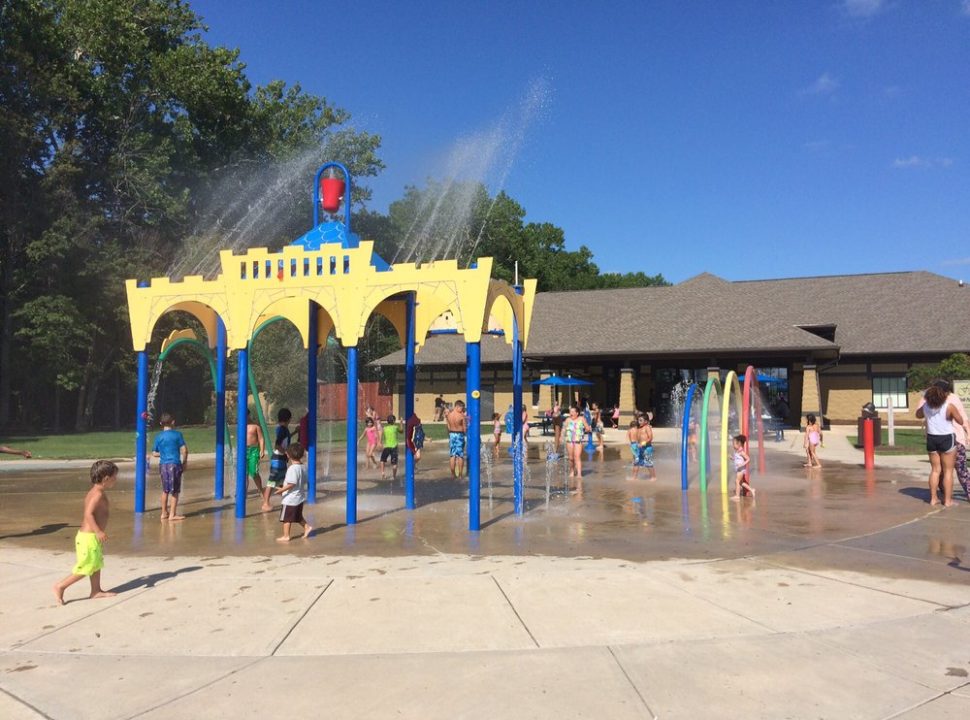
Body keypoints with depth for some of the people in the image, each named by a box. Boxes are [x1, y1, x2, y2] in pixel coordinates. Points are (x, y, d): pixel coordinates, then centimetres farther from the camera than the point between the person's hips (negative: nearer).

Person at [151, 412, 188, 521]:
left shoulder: (158, 437, 4)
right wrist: (184, 462, 4)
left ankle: (164, 513, 23)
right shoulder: (177, 434, -5)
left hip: (163, 465, 4)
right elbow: (184, 450, -9)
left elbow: (154, 453, 7)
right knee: (175, 491, 4)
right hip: (175, 464, -4)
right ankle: (172, 514, 4)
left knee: (165, 490, 16)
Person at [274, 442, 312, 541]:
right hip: (300, 497, 9)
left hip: (290, 498, -9)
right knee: (298, 516, 24)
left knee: (286, 518, 3)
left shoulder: (292, 468, -22)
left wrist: (282, 490, -18)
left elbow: (291, 484, -26)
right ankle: (307, 527, 18)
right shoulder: (303, 467, 4)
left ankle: (286, 536, 8)